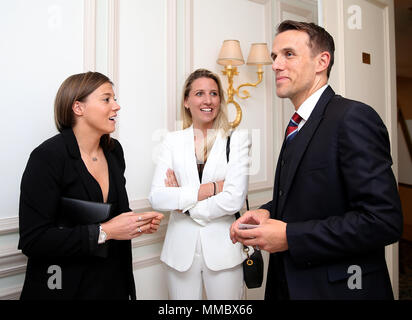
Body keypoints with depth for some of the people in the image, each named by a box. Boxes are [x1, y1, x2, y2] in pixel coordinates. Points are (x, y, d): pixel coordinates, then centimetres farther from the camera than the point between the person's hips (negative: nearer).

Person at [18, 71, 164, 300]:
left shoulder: (114, 150, 0)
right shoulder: (47, 157, -18)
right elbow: (32, 240, -21)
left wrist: (139, 222, -6)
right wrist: (104, 232, -24)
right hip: (66, 288, -6)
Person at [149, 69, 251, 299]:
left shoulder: (237, 139, -4)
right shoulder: (173, 141, 2)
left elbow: (235, 200, -14)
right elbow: (156, 198, -8)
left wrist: (183, 203, -8)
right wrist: (207, 189, -15)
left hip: (223, 247, -1)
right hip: (181, 247, 2)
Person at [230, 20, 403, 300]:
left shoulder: (353, 117, -19)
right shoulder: (298, 126, 7)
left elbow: (383, 220, -24)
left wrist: (290, 236, -23)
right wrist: (267, 212, -5)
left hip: (338, 287, -7)